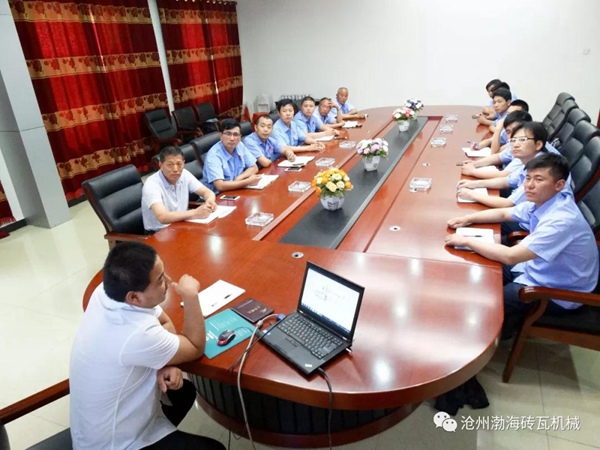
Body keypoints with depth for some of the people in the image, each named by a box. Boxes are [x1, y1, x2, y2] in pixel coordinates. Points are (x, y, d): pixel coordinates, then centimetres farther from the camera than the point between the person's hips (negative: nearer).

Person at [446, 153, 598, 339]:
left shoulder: (561, 220, -33)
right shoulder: (542, 201, -6)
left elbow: (510, 256, -37)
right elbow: (503, 213, 11)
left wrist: (467, 241, -28)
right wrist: (468, 219, -3)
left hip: (557, 294, -8)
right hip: (537, 270, 8)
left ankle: (503, 331, 19)